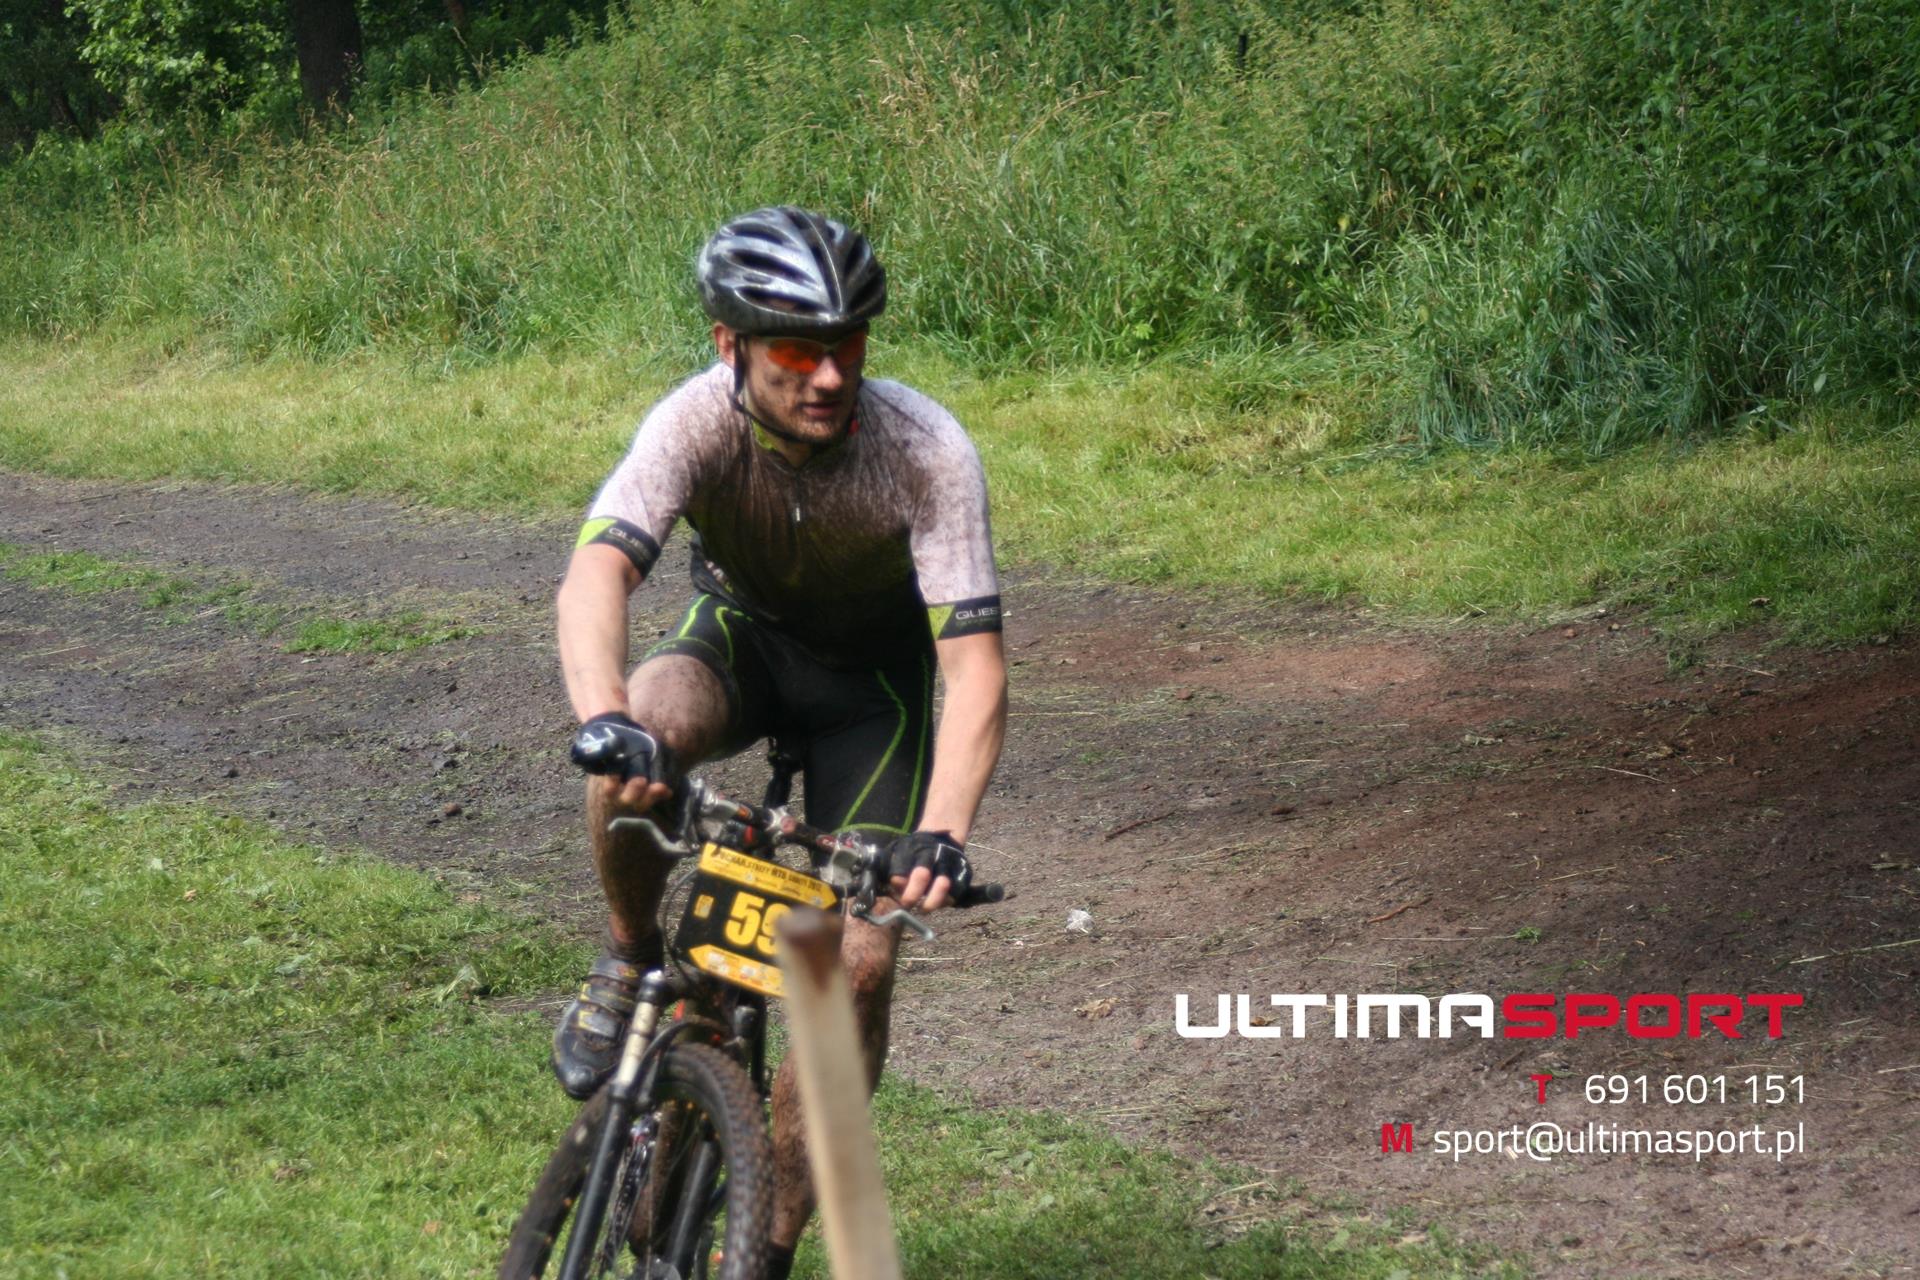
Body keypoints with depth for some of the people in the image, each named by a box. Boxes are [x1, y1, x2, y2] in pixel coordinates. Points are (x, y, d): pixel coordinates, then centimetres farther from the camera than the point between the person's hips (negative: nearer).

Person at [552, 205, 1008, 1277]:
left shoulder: (927, 452, -32)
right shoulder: (698, 422, -30)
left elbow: (976, 667, -35)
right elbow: (596, 575, -44)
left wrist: (943, 835, -50)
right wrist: (603, 718, -65)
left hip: (873, 675, 0)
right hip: (743, 632, 0)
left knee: (862, 960, -13)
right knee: (648, 729, -36)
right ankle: (631, 963, -8)